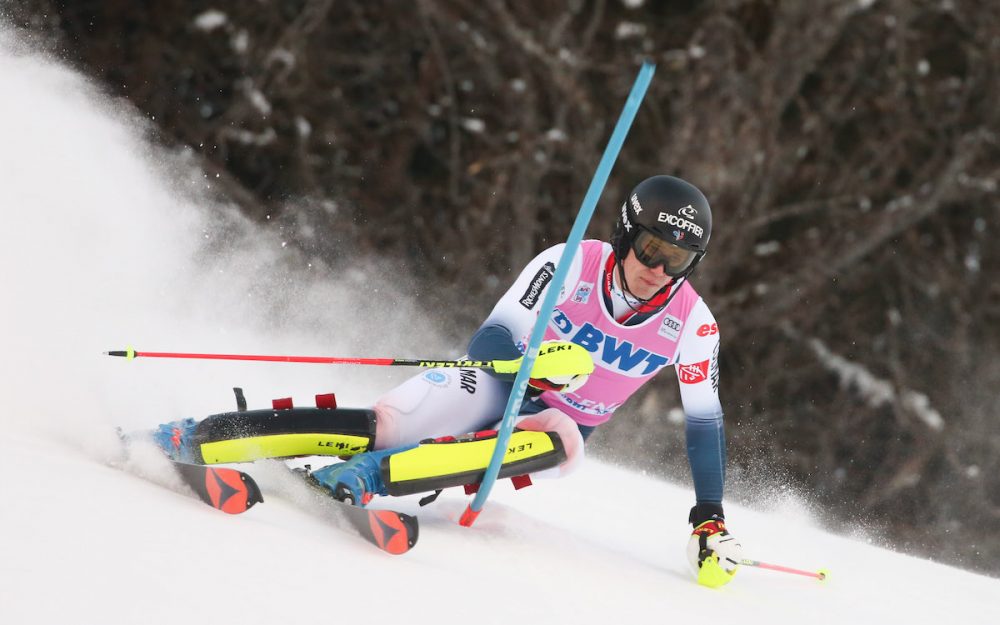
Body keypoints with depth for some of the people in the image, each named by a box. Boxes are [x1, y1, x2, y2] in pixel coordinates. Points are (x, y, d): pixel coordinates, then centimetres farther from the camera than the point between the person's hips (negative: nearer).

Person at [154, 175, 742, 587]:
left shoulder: (692, 324, -12)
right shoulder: (571, 264, -17)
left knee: (559, 445, -37)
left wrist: (710, 519, -14)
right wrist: (537, 362, -41)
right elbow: (489, 342, -19)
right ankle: (183, 440, -25)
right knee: (382, 427, -28)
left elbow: (706, 422, -6)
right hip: (499, 381, -1)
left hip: (556, 425, 2)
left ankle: (367, 475, -42)